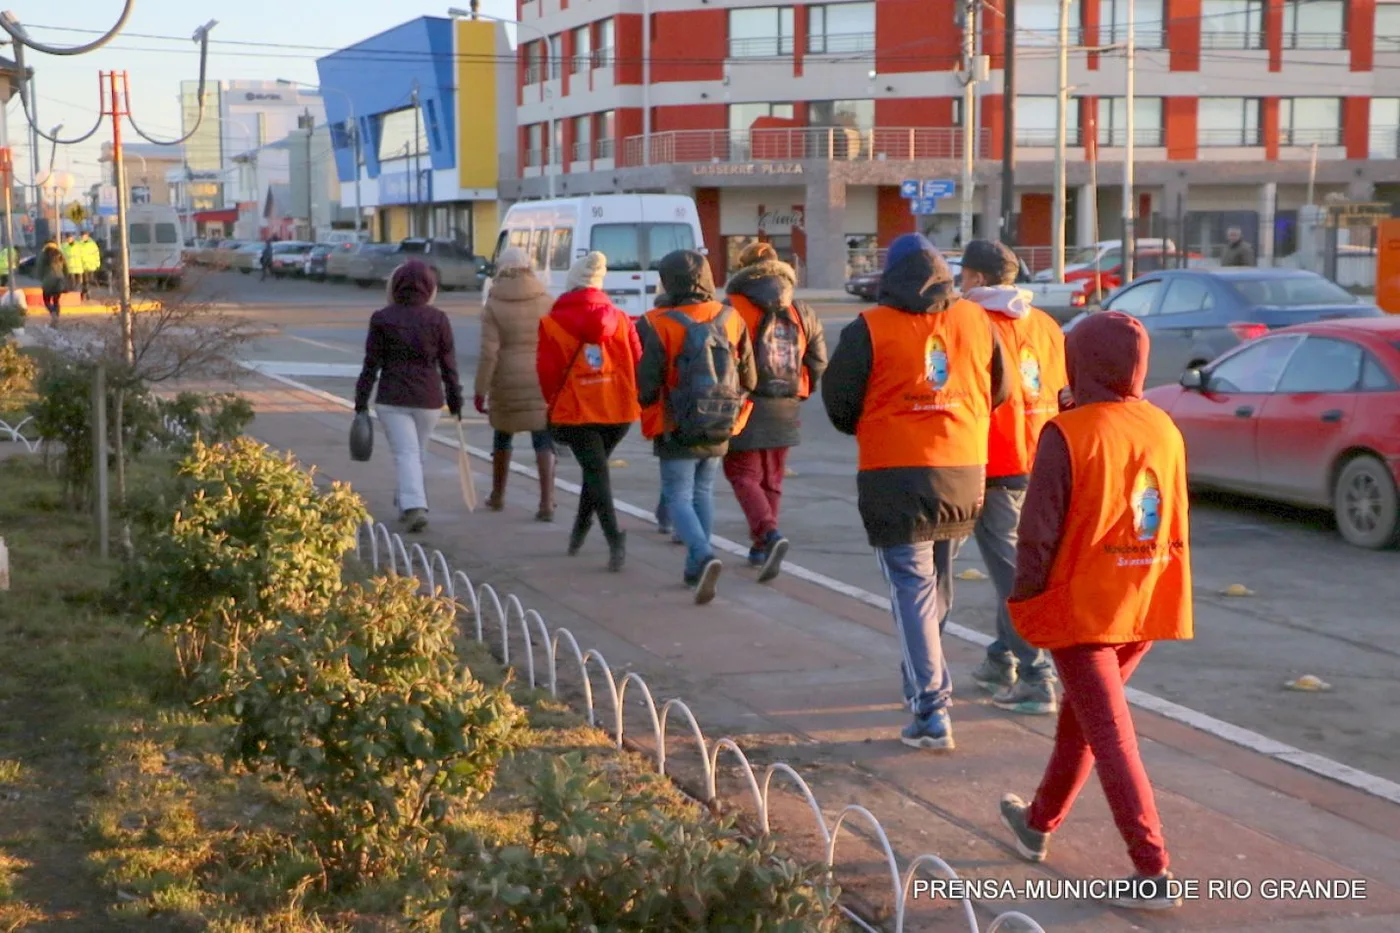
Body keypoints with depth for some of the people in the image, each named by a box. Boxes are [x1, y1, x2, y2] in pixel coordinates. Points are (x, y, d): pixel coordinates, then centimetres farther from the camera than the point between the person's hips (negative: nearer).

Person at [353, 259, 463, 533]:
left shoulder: (382, 319, -3)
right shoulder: (438, 320, -1)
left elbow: (371, 364, -2)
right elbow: (448, 364, 2)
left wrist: (361, 400, 4)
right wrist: (455, 400, 11)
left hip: (392, 398, -1)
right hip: (429, 398, 1)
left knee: (405, 453, -4)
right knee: (419, 453, 16)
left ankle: (414, 506, -21)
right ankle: (406, 505, 28)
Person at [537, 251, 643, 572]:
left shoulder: (553, 323, -3)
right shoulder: (619, 319, 4)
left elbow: (547, 371, -3)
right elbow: (638, 363, 3)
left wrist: (554, 402, 12)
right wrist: (630, 398, 17)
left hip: (577, 410, -3)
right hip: (618, 410, 3)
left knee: (596, 470, -3)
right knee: (596, 468, 20)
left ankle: (615, 537, -20)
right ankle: (579, 532, 30)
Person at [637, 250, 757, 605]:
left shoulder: (659, 325, -13)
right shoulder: (731, 320, 0)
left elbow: (647, 385, -12)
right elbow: (749, 379, 6)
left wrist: (652, 420, 8)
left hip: (678, 429, -4)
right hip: (720, 430, 4)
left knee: (678, 498, 2)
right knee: (702, 493, 19)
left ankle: (704, 556, -21)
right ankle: (695, 569, 23)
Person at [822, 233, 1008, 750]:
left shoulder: (869, 329, -7)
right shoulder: (976, 321, 5)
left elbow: (839, 402, -1)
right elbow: (999, 390, 13)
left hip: (895, 477, -4)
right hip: (964, 474, 4)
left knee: (912, 589, -2)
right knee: (938, 586, 20)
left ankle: (931, 710, -9)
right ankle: (925, 682, 35)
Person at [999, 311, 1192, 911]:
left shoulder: (1069, 434, -16)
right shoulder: (1164, 430, 3)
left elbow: (1040, 531, -14)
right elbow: (1176, 527, 10)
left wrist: (1026, 600, -3)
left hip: (1081, 607, -6)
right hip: (1144, 609, 7)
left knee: (1111, 736, -2)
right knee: (1081, 716, 22)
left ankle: (1153, 872, -6)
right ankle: (1039, 824, 40)